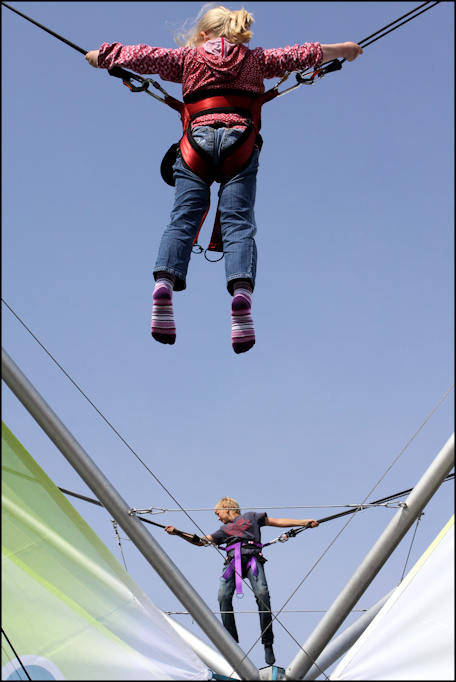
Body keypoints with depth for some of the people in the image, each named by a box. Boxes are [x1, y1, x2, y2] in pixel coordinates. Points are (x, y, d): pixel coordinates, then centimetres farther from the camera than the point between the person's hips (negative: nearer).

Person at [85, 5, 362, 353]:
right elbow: (300, 55, 27)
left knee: (183, 219, -6)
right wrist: (341, 49, 40)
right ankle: (242, 291, -34)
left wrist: (102, 56, 33)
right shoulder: (256, 60, 23)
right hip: (240, 140, 0)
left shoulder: (188, 57, 21)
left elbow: (143, 56, 19)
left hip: (198, 138, 0)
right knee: (238, 223, -10)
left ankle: (164, 283, -30)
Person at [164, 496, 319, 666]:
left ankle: (268, 644, -24)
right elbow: (200, 541, 34)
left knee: (262, 593, -27)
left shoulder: (251, 517, 25)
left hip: (252, 558, -3)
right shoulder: (224, 530, 34)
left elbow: (278, 522, 23)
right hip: (233, 561, 3)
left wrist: (304, 522, 15)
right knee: (223, 595, -23)